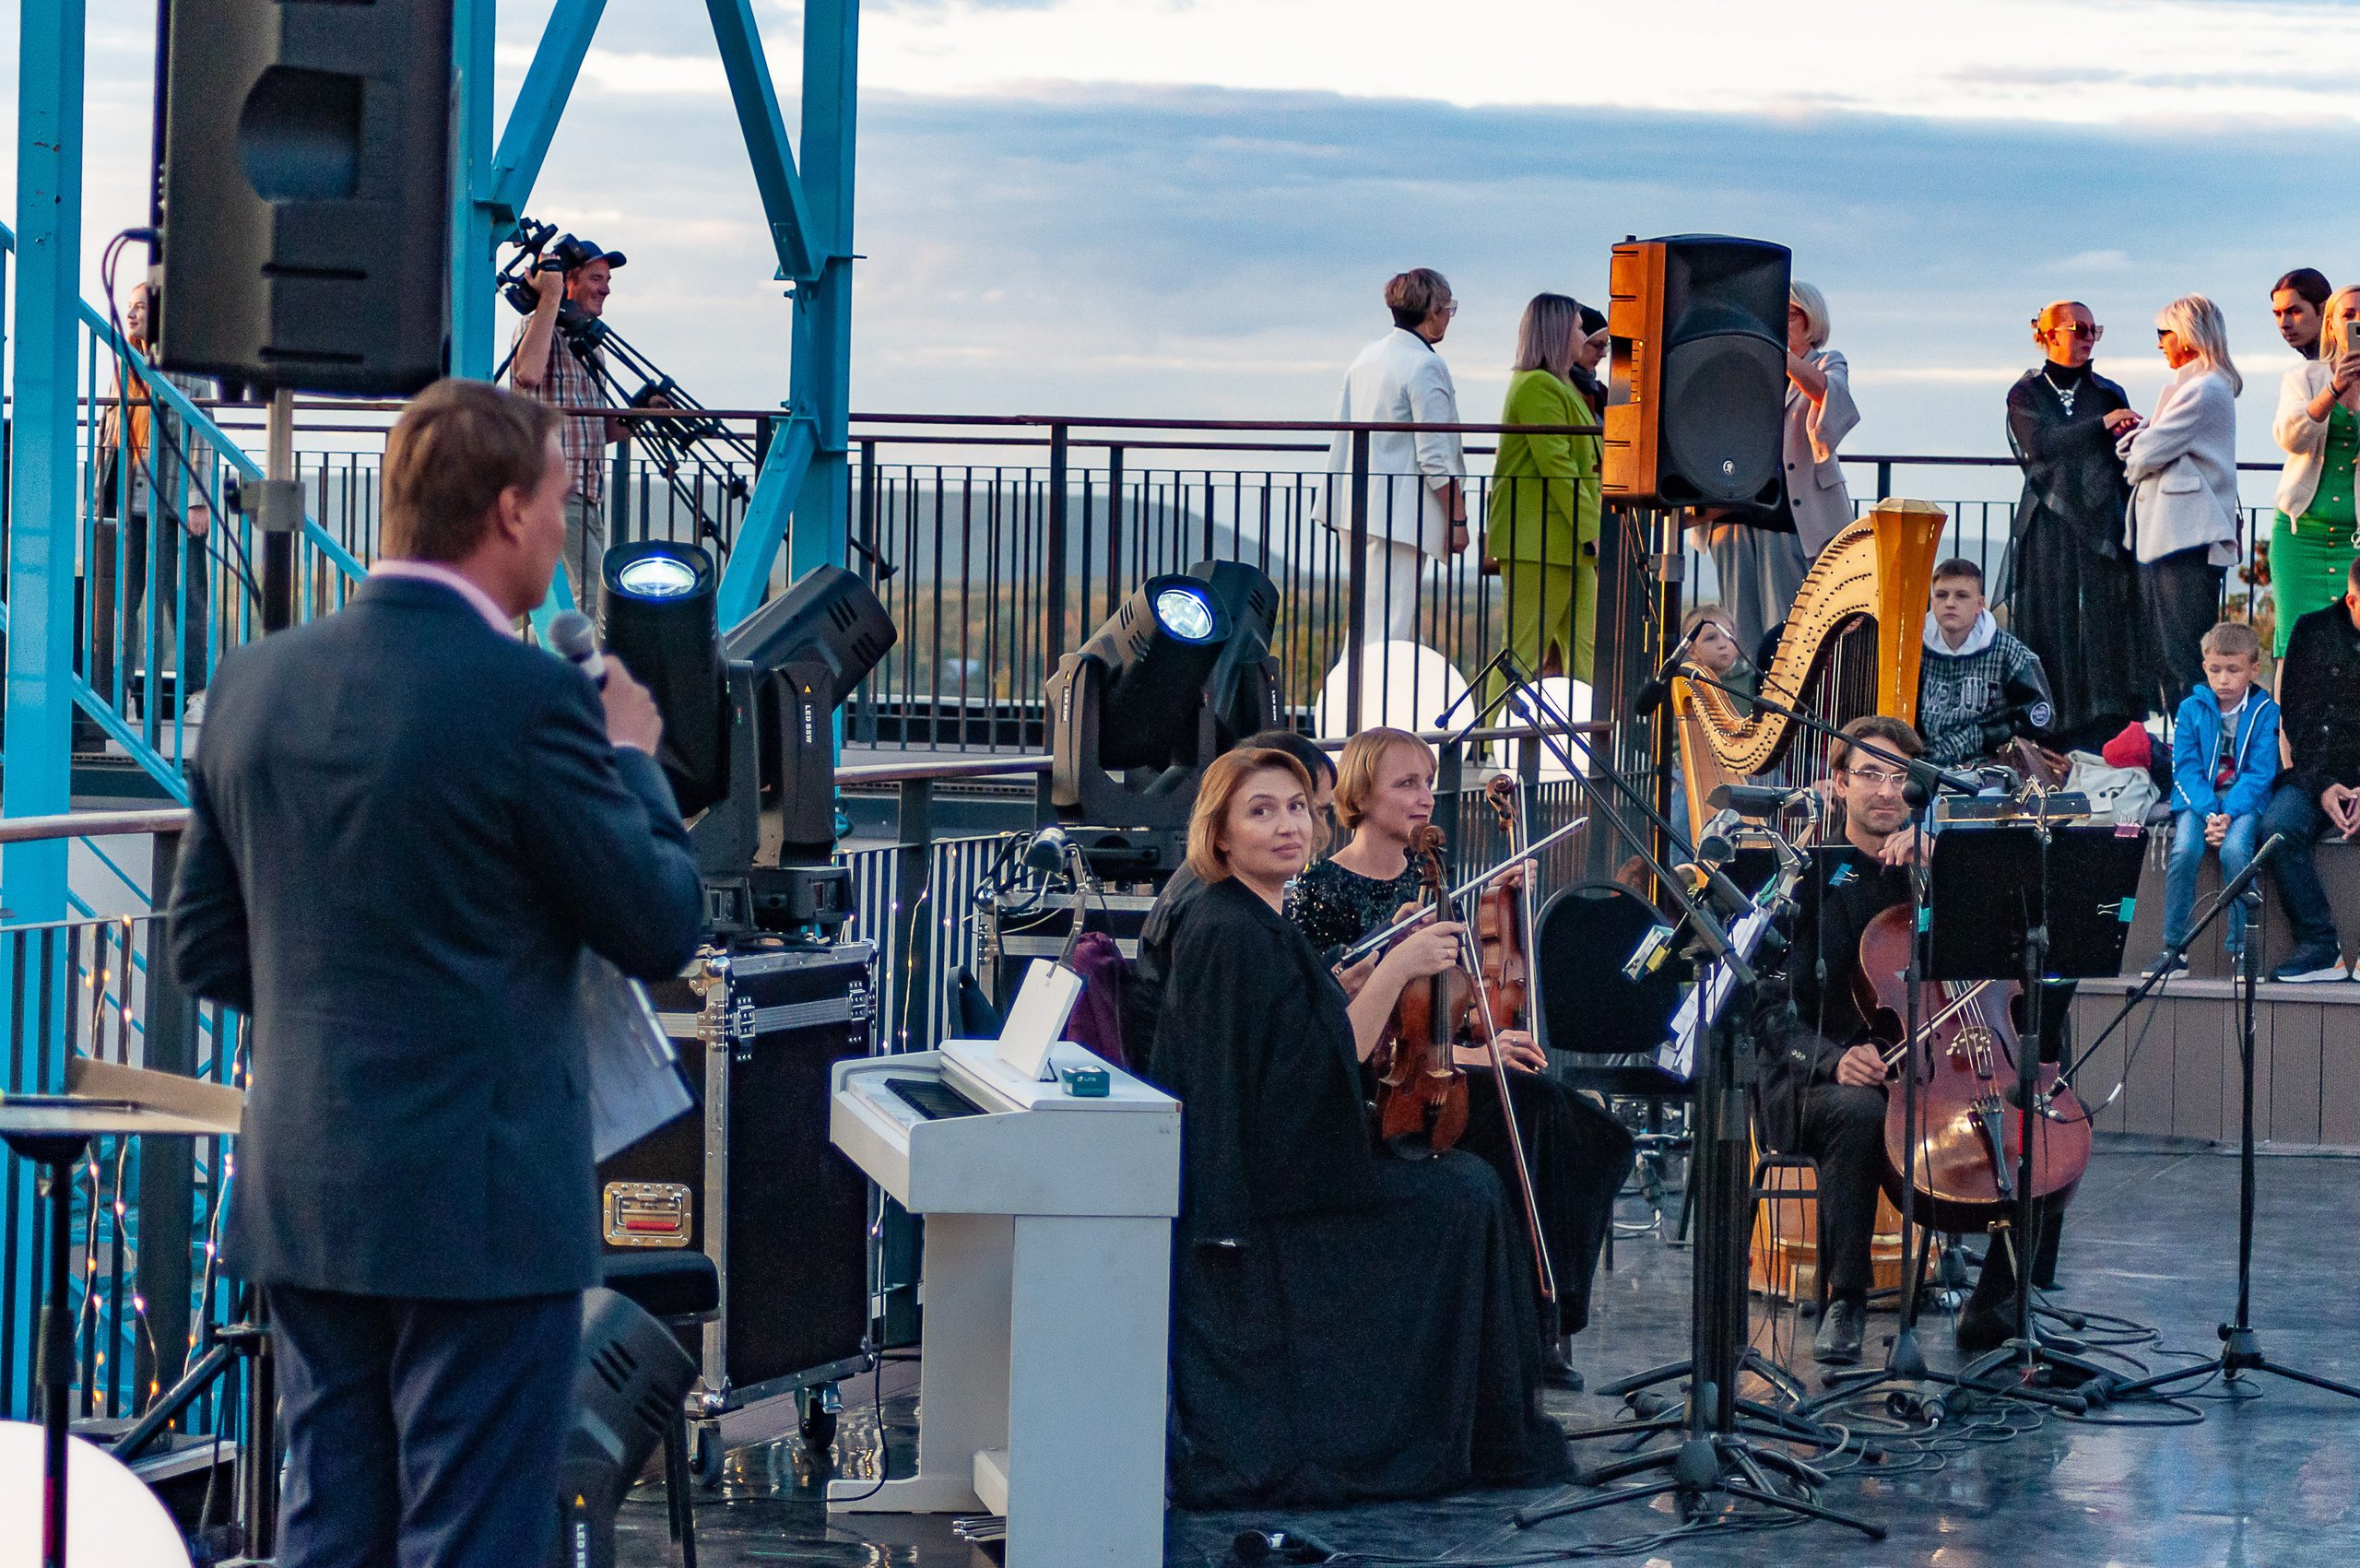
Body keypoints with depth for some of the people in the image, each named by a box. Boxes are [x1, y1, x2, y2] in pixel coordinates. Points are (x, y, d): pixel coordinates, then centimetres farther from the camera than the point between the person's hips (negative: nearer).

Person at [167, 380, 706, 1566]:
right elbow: (660, 928, -7)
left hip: (299, 1193, 7)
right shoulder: (530, 698, -16)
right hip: (480, 1201, -6)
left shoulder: (255, 681, 4)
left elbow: (204, 945, 11)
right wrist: (633, 758, 8)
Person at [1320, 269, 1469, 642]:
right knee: (1390, 630, -8)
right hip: (1400, 514, -9)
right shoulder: (1425, 366, -12)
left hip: (1355, 511, 9)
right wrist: (1457, 519, -9)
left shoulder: (1367, 357, 13)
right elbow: (1436, 457, -15)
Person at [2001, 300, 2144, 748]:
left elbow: (2128, 467, 11)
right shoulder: (2025, 393, 9)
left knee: (2103, 624, -6)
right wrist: (2101, 426, -12)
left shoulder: (2108, 395, 15)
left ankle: (2105, 740, -8)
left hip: (2100, 526, 2)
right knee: (2048, 628, -5)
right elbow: (2039, 445, -10)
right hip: (2048, 529, -1)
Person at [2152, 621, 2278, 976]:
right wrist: (2208, 813, -18)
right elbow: (2186, 770, -2)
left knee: (2234, 850, -31)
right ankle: (2173, 948, -18)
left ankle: (2240, 946, -21)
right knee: (2185, 850, -27)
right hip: (2198, 800, 2)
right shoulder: (2191, 710, 4)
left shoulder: (2266, 713, -1)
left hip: (2245, 800, -2)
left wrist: (2228, 814, -21)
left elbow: (2260, 773, -7)